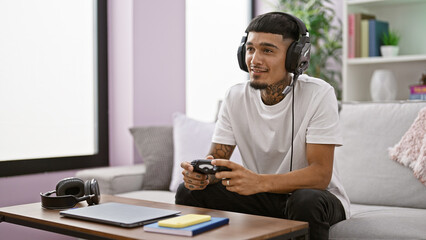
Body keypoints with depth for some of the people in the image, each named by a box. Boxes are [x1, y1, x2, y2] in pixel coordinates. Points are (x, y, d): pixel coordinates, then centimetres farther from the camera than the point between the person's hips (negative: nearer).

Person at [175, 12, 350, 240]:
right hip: (263, 196, 4)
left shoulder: (318, 95, -19)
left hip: (315, 195, -3)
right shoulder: (236, 97, -4)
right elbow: (216, 159, -2)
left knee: (306, 202, -37)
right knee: (189, 191, -14)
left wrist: (258, 182, -42)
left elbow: (320, 174, -26)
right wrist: (201, 174, -29)